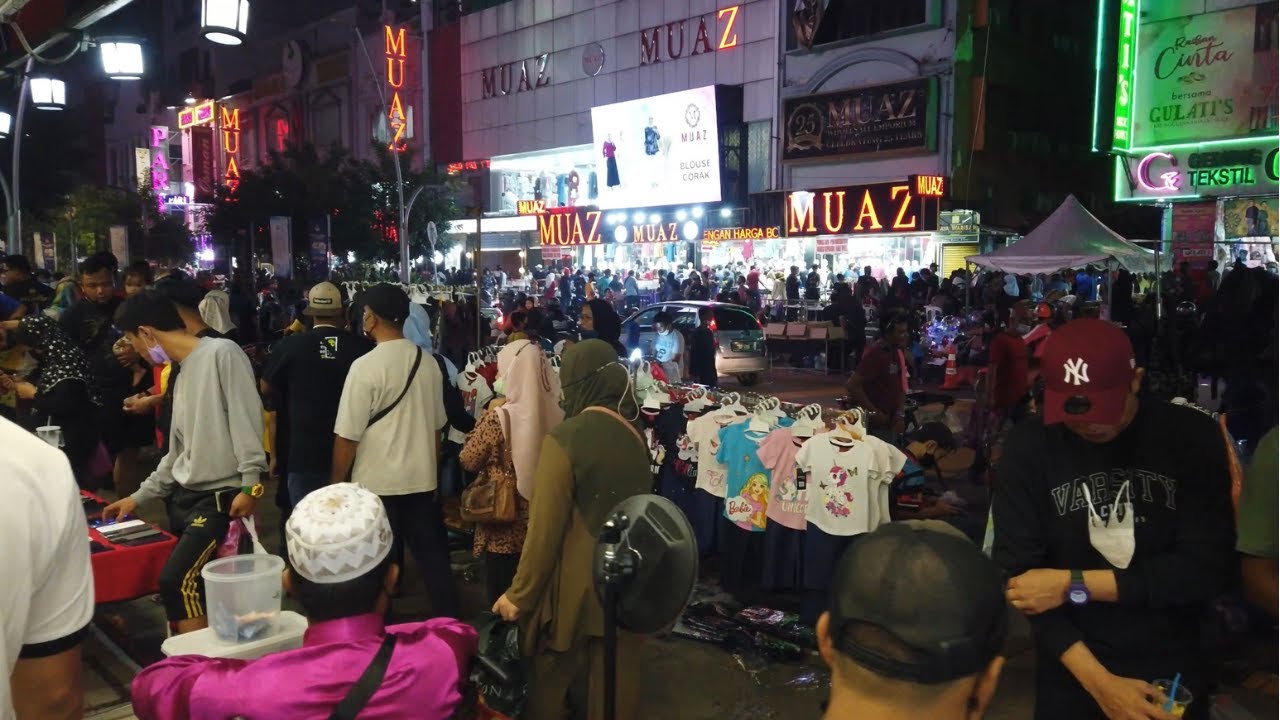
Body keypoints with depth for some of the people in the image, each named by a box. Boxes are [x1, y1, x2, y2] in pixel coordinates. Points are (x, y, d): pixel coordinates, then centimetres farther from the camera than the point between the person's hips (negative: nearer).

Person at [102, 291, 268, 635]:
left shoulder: (222, 353, -12)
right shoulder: (184, 372, 16)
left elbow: (246, 419, -19)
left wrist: (251, 484, -22)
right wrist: (138, 497, 22)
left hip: (220, 497, -9)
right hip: (184, 496, 9)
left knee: (177, 581, -17)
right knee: (190, 586, 9)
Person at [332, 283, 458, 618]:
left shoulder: (365, 366, -15)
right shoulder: (428, 363, 1)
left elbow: (348, 436, -13)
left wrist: (336, 484, -1)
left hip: (377, 483, -5)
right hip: (422, 478, 5)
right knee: (432, 555, 14)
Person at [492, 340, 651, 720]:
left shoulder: (565, 438, -17)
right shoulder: (634, 436, 1)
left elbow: (545, 528, -16)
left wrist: (520, 594, -7)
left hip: (574, 589, -5)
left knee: (552, 683, 13)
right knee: (611, 685, 16)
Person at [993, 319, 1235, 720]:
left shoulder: (1191, 437, -9)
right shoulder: (1028, 449, -10)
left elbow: (1208, 567, -14)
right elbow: (1019, 574, -12)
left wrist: (1072, 585, -17)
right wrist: (1098, 681, -19)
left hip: (1175, 673, 1)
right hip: (1071, 679, 0)